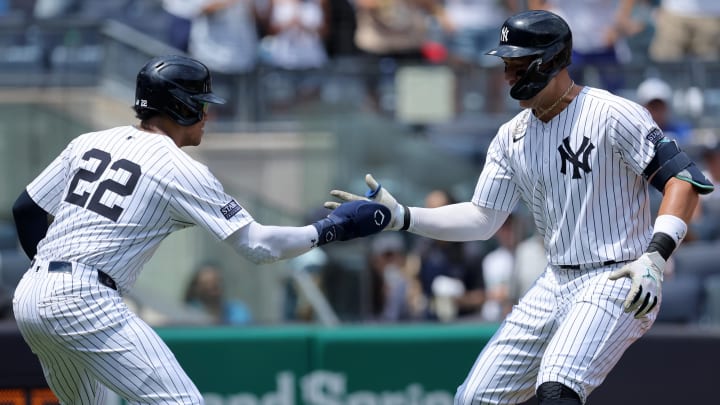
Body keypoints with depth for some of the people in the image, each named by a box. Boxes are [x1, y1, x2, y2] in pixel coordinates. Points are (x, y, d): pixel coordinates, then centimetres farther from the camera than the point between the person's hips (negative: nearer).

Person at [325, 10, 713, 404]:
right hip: (555, 284, 8)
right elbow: (482, 220, 13)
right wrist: (401, 217, 1)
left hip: (618, 282, -8)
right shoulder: (512, 137, 9)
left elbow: (684, 179, -16)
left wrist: (655, 256, -28)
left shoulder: (613, 115, -12)